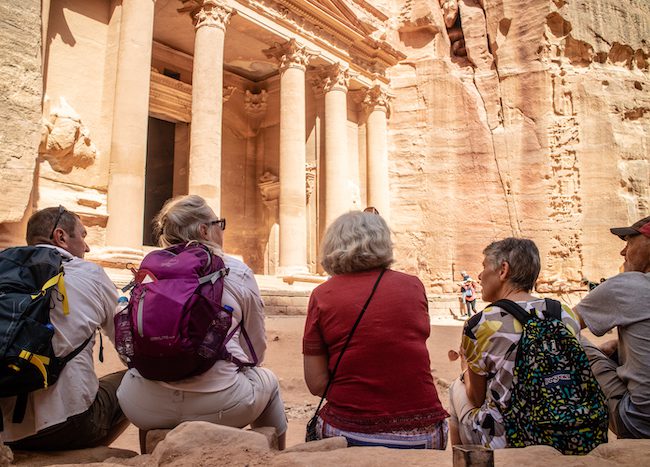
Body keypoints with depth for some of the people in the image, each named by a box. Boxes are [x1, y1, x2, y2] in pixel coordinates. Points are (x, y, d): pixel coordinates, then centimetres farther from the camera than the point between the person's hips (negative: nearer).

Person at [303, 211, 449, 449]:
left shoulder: (322, 296, -4)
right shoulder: (414, 285, 2)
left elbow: (316, 384, -4)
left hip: (349, 435, -1)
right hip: (421, 436, 2)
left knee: (315, 427, 29)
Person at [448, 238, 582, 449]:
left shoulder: (480, 324, -18)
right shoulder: (568, 315, -4)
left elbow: (477, 398, -5)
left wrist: (466, 366, 15)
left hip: (502, 441, -5)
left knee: (457, 387, 22)